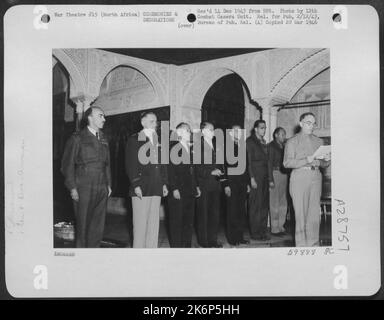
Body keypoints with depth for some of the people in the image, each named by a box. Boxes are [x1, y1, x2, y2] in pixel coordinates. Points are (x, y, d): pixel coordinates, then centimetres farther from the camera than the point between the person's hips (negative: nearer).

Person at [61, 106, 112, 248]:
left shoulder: (103, 140, 17)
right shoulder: (77, 138, -1)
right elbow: (67, 164, -3)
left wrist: (108, 184, 12)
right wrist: (72, 187, -10)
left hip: (101, 189, 5)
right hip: (83, 189, -5)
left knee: (98, 226, 6)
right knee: (83, 225, 1)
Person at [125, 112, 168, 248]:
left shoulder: (158, 141, 18)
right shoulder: (134, 139, 2)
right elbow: (130, 164, -5)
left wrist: (164, 183, 12)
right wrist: (136, 185, -13)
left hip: (156, 189, 5)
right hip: (141, 188, -5)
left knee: (154, 225, 6)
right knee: (140, 224, -3)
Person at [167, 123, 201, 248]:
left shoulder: (190, 149, 15)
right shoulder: (174, 149, -7)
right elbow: (171, 171, -12)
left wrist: (196, 186, 14)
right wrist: (174, 189, -17)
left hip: (190, 192, 7)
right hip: (178, 192, -7)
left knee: (189, 221, 11)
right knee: (177, 222, 0)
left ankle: (187, 245, 20)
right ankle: (176, 246, 9)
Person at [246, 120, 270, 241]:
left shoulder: (263, 142, 18)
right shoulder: (250, 141, -4)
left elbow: (266, 160, 17)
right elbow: (249, 161, -9)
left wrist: (269, 178, 10)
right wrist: (252, 178, -15)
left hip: (265, 176, 7)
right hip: (256, 175, -7)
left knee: (265, 204, 7)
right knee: (256, 205, -4)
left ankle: (263, 231, 13)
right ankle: (255, 233, 2)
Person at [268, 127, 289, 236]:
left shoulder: (283, 146, 16)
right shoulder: (271, 145, -4)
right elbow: (269, 163, -9)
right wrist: (271, 180, -15)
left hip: (284, 174, 7)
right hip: (275, 173, -7)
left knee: (283, 203, 9)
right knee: (275, 203, -3)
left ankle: (281, 226, 17)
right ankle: (274, 228, 3)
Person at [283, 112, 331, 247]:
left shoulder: (318, 141, 17)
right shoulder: (292, 142, 4)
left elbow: (323, 163, 20)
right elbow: (287, 163, -7)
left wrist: (326, 160, -4)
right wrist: (306, 160, -17)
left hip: (315, 177, 4)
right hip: (299, 178, -4)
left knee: (315, 213, 2)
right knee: (300, 212, -5)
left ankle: (313, 243, 10)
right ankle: (301, 244, 2)